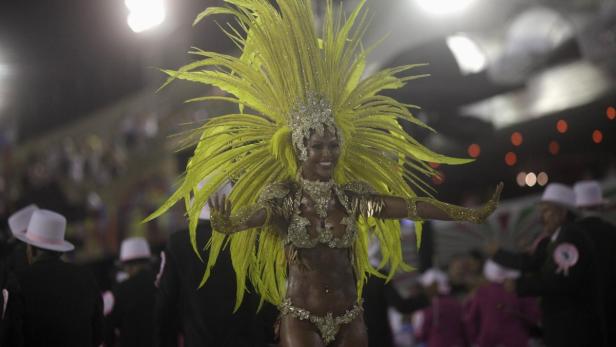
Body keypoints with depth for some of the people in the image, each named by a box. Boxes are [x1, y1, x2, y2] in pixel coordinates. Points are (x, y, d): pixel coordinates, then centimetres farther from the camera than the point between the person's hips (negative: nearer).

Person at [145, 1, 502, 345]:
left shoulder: (352, 195, 1)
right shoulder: (283, 196, -9)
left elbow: (412, 206, -2)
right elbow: (251, 215, -29)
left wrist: (473, 213, -7)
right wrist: (225, 223, -54)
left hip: (349, 315, 4)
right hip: (301, 315, -4)